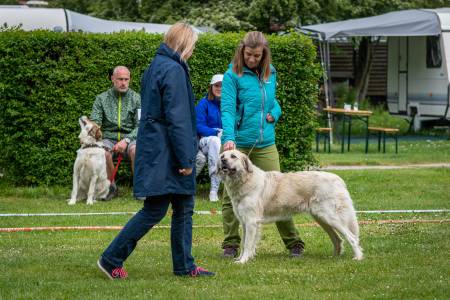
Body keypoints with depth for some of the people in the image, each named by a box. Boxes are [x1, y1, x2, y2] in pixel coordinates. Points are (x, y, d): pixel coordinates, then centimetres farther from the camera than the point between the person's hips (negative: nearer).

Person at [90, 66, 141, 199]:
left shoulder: (136, 99, 4)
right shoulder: (102, 99, 8)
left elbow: (140, 126, -3)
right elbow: (94, 122, 2)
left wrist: (126, 140, -20)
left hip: (129, 138, 0)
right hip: (108, 138, 1)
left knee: (136, 150, -36)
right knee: (103, 152, -34)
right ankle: (111, 187, -12)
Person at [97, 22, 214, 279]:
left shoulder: (157, 66, 15)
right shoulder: (174, 70, -16)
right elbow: (177, 119, -20)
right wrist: (186, 159, -18)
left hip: (156, 149, 10)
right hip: (166, 153, -10)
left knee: (184, 208, 12)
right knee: (155, 210, -6)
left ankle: (184, 266, 16)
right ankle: (112, 259, -1)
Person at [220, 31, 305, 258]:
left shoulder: (270, 73, 9)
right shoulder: (233, 75, -7)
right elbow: (227, 109, -16)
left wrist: (274, 113, 1)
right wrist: (229, 137, -30)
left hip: (265, 144, 4)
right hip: (238, 144, -4)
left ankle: (293, 242, 11)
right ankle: (231, 244, 12)